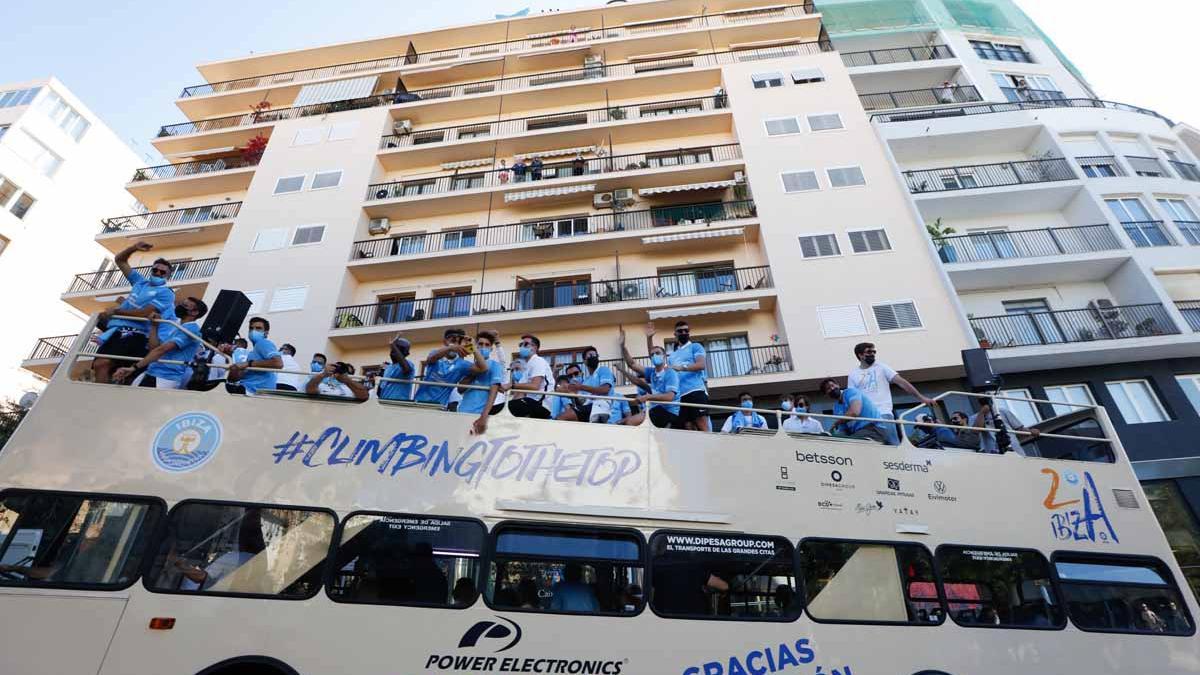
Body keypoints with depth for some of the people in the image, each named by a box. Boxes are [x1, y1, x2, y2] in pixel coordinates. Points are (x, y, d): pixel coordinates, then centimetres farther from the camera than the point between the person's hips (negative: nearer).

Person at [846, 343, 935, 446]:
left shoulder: (881, 367, 8)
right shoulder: (853, 374, 11)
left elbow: (901, 382, 0)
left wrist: (921, 397, -8)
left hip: (884, 414, -1)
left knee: (894, 445, -7)